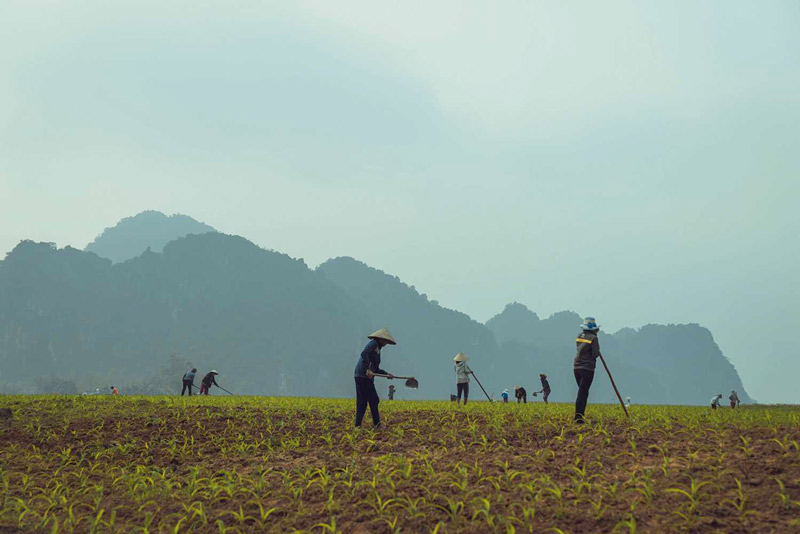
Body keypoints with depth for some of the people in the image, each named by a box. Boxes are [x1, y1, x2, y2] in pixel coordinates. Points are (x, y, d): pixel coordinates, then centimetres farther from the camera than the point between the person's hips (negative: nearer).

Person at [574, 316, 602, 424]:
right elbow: (595, 354, -14)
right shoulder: (593, 338, -10)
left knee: (583, 392, 16)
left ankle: (581, 415, 16)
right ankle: (578, 418, -7)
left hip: (576, 367, 6)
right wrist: (598, 350, 7)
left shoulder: (579, 337, 10)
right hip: (587, 368, -6)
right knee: (582, 393, -6)